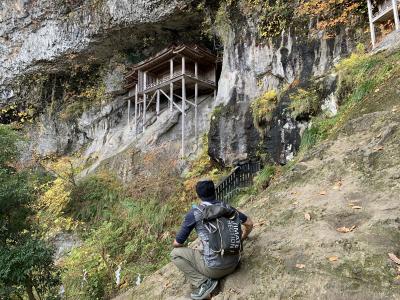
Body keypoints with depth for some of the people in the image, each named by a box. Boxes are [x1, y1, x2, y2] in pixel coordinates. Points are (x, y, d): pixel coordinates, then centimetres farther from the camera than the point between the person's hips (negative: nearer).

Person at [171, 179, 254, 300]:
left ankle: (203, 283, -3)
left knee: (175, 253, 7)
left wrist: (186, 249, 21)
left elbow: (177, 243, -2)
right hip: (233, 264, 7)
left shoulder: (194, 213, -9)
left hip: (214, 268, -6)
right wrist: (242, 238, 38)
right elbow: (249, 223, 18)